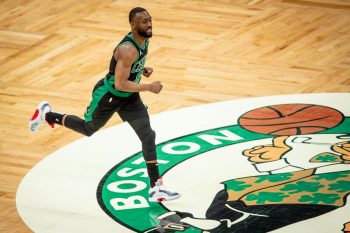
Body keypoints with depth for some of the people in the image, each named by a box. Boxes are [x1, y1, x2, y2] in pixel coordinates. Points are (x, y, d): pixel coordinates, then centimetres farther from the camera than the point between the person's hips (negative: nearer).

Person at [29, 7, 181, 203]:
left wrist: (142, 70, -2)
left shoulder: (145, 39, -6)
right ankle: (46, 115, 41)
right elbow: (120, 84, -36)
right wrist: (148, 87, -33)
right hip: (108, 96, -7)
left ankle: (156, 188, -2)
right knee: (88, 129, 18)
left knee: (148, 136, -4)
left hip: (129, 97, 7)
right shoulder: (128, 50, -35)